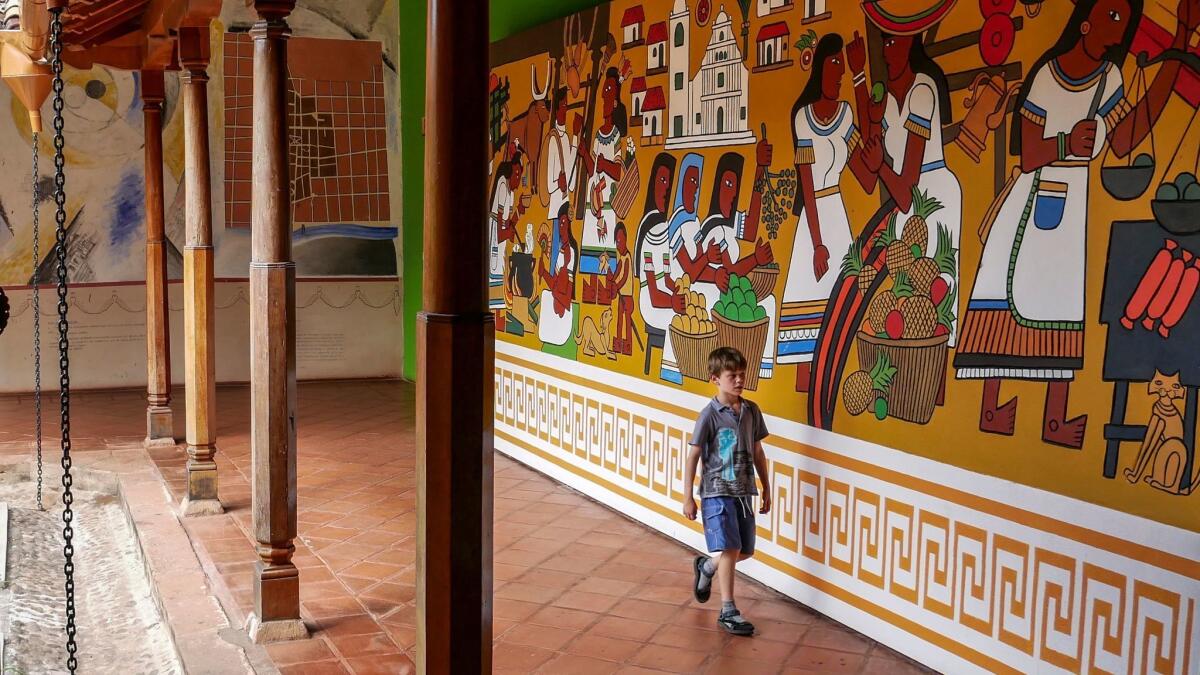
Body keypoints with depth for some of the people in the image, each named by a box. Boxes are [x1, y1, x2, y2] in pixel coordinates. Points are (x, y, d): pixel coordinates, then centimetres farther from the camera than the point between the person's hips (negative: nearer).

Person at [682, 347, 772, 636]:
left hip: (744, 492, 6)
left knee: (745, 551, 11)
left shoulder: (751, 411, 4)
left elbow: (758, 452, 13)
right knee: (730, 549, -8)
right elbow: (693, 456, -8)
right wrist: (688, 497, -8)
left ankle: (706, 567, 39)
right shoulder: (710, 414, -11)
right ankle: (728, 612, 2)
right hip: (717, 492, -6)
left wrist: (766, 490, 15)